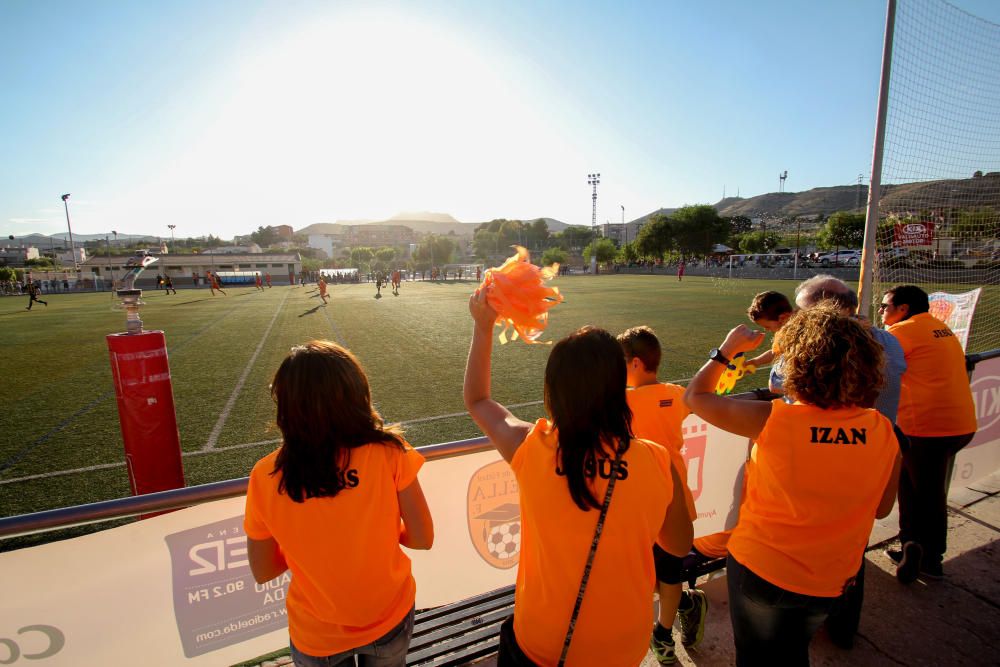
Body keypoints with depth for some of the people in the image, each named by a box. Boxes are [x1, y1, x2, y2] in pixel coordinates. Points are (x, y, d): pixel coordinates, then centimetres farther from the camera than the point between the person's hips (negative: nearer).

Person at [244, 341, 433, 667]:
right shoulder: (388, 454, -26)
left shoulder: (265, 477, -22)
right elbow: (422, 538, -16)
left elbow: (262, 572, -8)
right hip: (389, 620, 0)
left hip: (316, 639, 1)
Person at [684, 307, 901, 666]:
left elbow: (695, 396, -13)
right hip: (830, 582, 4)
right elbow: (881, 509, 1)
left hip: (760, 572, -4)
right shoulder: (883, 432, -15)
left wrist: (727, 349, -2)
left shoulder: (771, 420, -28)